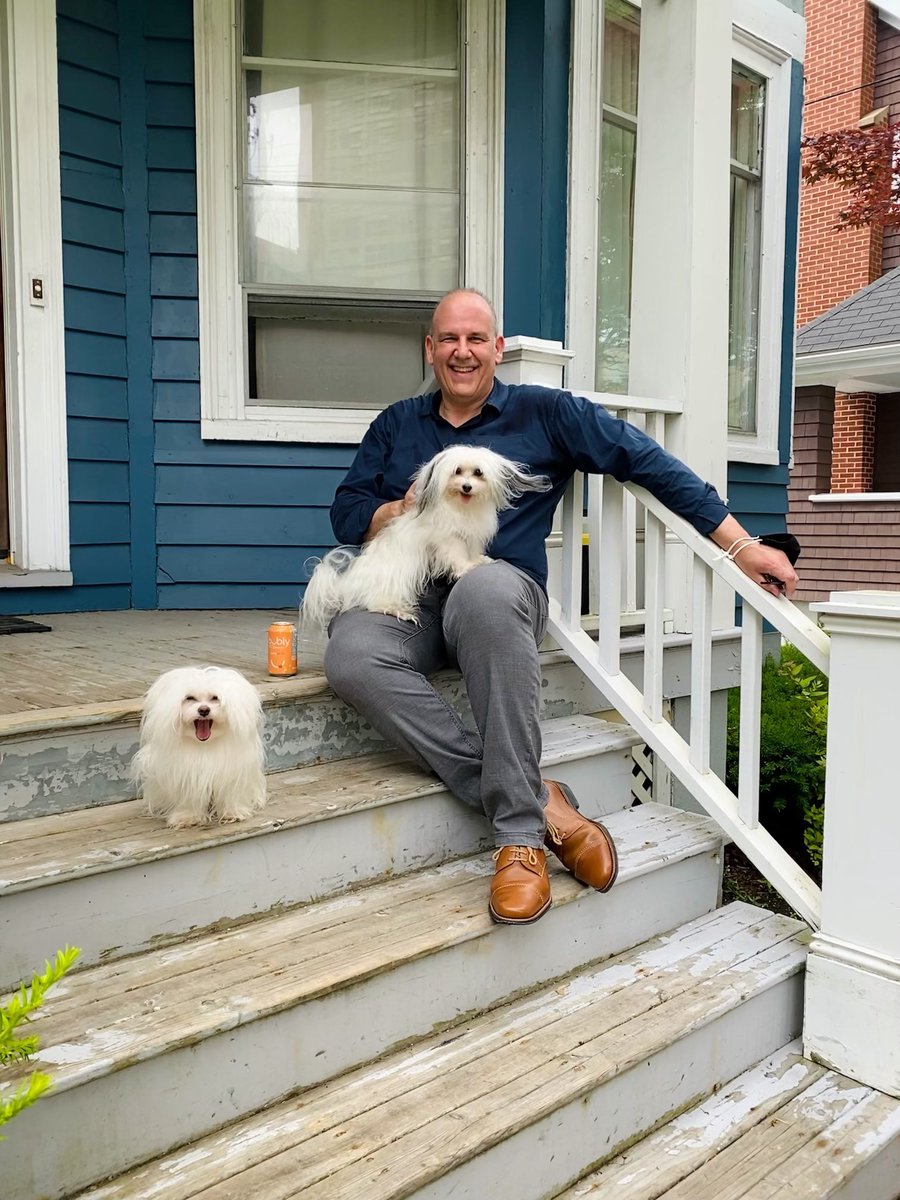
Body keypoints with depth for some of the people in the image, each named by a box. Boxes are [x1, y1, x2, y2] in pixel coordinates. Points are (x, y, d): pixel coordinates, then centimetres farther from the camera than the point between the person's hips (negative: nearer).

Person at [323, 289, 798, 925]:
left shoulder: (544, 413, 11)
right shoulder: (396, 425, 21)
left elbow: (648, 461, 7)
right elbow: (347, 512, 16)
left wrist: (741, 546, 3)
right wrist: (405, 510, -6)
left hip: (501, 586, -3)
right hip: (407, 602, 3)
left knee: (484, 589, -41)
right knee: (351, 657, -33)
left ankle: (520, 830, -32)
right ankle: (541, 800, -27)